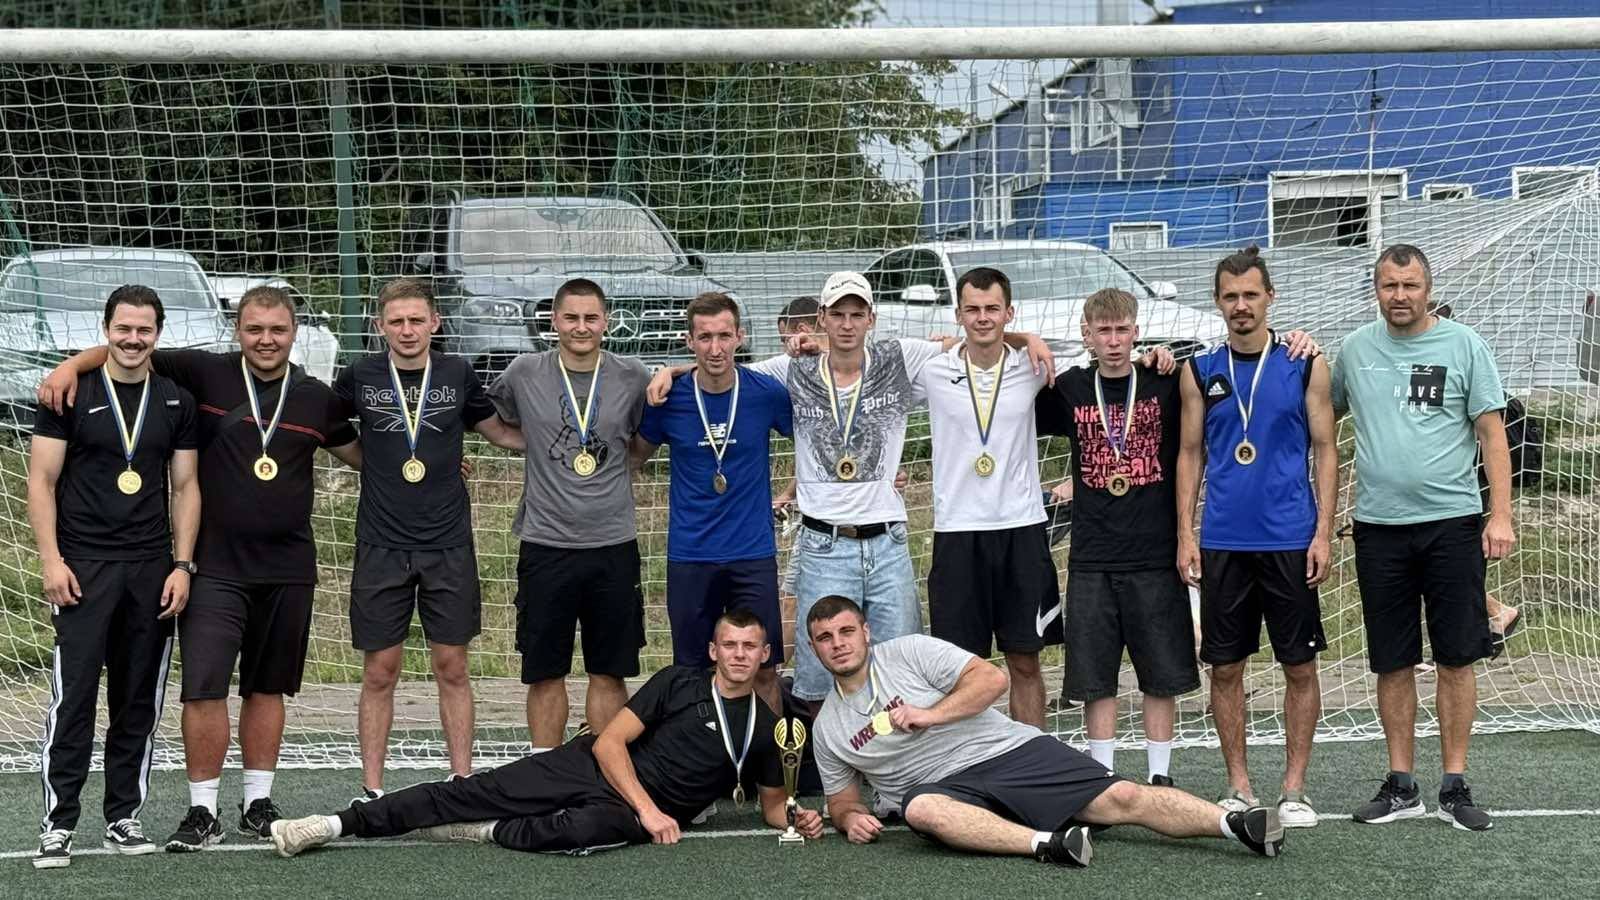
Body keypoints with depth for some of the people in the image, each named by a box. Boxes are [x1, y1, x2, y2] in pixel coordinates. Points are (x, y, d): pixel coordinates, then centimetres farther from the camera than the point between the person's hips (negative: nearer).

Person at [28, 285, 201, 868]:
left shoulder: (176, 402, 10)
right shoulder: (70, 394, 0)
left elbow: (186, 487, 12)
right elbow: (41, 482, -1)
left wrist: (182, 565, 3)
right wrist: (51, 559, -9)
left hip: (152, 570, 3)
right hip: (83, 567, -3)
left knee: (140, 701, 6)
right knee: (73, 697, -7)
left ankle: (123, 818, 15)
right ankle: (57, 825, -2)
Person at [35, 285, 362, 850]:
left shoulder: (317, 398, 6)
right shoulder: (205, 375, -2)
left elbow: (362, 455, 21)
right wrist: (72, 364, -16)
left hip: (287, 570, 2)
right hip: (216, 567, -2)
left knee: (266, 688, 11)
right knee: (205, 688, -8)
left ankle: (258, 804, 22)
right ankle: (203, 812, 3)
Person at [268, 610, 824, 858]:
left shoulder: (766, 727, 6)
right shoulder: (679, 682, 0)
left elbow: (772, 803, 19)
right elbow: (609, 742, -5)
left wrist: (797, 819, -6)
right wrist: (648, 808, -18)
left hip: (643, 812, 0)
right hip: (592, 767, 0)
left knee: (588, 831, -37)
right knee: (475, 792, -17)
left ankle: (487, 834, -14)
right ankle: (338, 824, -18)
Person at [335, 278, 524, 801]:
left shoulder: (458, 375, 3)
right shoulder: (360, 377, 0)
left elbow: (499, 433, 15)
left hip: (448, 547, 1)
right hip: (381, 547, -1)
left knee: (452, 669, 4)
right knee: (380, 673, 3)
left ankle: (463, 783, 12)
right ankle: (372, 790, 11)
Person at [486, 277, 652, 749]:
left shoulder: (633, 378, 0)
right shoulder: (523, 374, -1)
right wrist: (540, 447, 10)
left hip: (613, 545, 1)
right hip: (545, 545, -1)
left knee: (609, 674, 7)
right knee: (545, 673, 6)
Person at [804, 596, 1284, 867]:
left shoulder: (909, 652, 2)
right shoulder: (827, 728, 13)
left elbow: (992, 679, -4)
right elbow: (842, 798, 20)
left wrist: (929, 715, -13)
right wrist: (850, 817, -4)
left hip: (1011, 751, -1)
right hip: (945, 788, 1)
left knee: (1122, 798, -19)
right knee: (920, 809, -37)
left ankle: (1235, 823, -28)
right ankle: (1046, 843, -51)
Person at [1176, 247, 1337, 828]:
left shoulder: (1305, 366, 2)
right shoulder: (1200, 372, 7)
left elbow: (1325, 450, 3)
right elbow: (1190, 455, 10)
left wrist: (1323, 533, -5)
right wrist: (1185, 534, 2)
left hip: (1290, 540, -2)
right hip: (1222, 541, 2)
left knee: (1299, 665, 3)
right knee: (1225, 667, 5)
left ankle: (1294, 788, 12)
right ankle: (1238, 787, 15)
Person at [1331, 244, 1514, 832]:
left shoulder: (1463, 345, 0)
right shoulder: (1354, 350, 7)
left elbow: (1491, 431, -2)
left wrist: (1501, 514, -8)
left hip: (1452, 522, -2)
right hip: (1379, 525, 2)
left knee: (1456, 658, 1)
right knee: (1392, 664, 7)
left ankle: (1454, 788, 9)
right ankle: (1401, 787, 16)